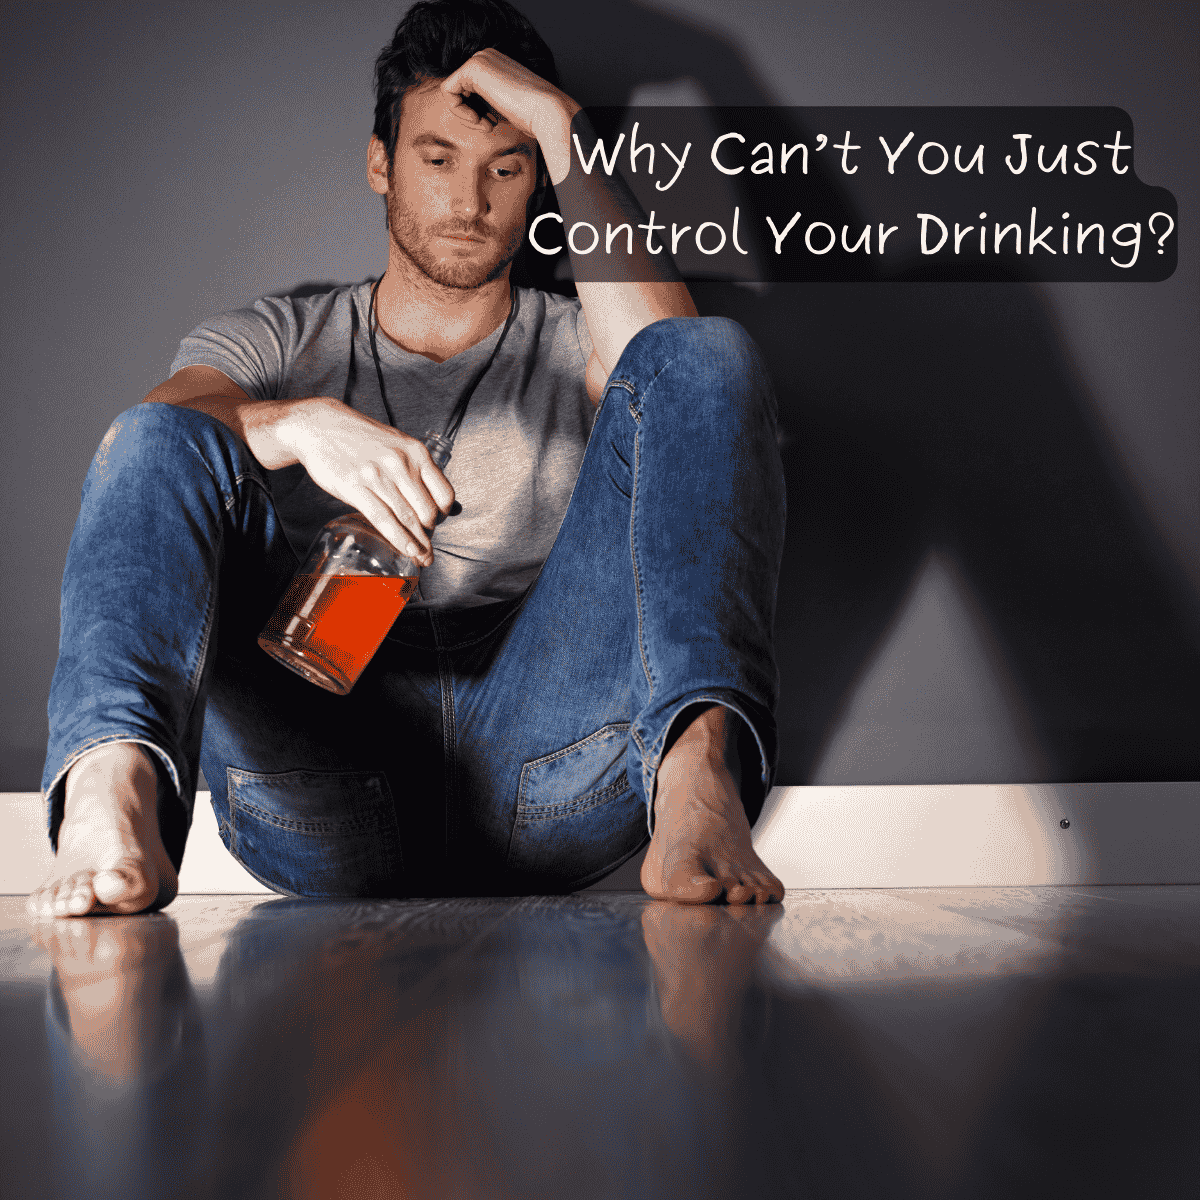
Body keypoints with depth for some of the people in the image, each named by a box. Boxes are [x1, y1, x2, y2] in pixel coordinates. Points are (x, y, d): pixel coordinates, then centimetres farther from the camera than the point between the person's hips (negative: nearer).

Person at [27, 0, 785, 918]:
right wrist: (304, 425, -20)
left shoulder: (575, 348, 24)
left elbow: (681, 373, -2)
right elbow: (147, 443, 2)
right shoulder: (281, 342, 24)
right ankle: (116, 788, -46)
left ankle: (694, 768, -38)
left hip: (546, 760, 0)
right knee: (161, 443, -18)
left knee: (705, 358, -13)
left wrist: (562, 129, 3)